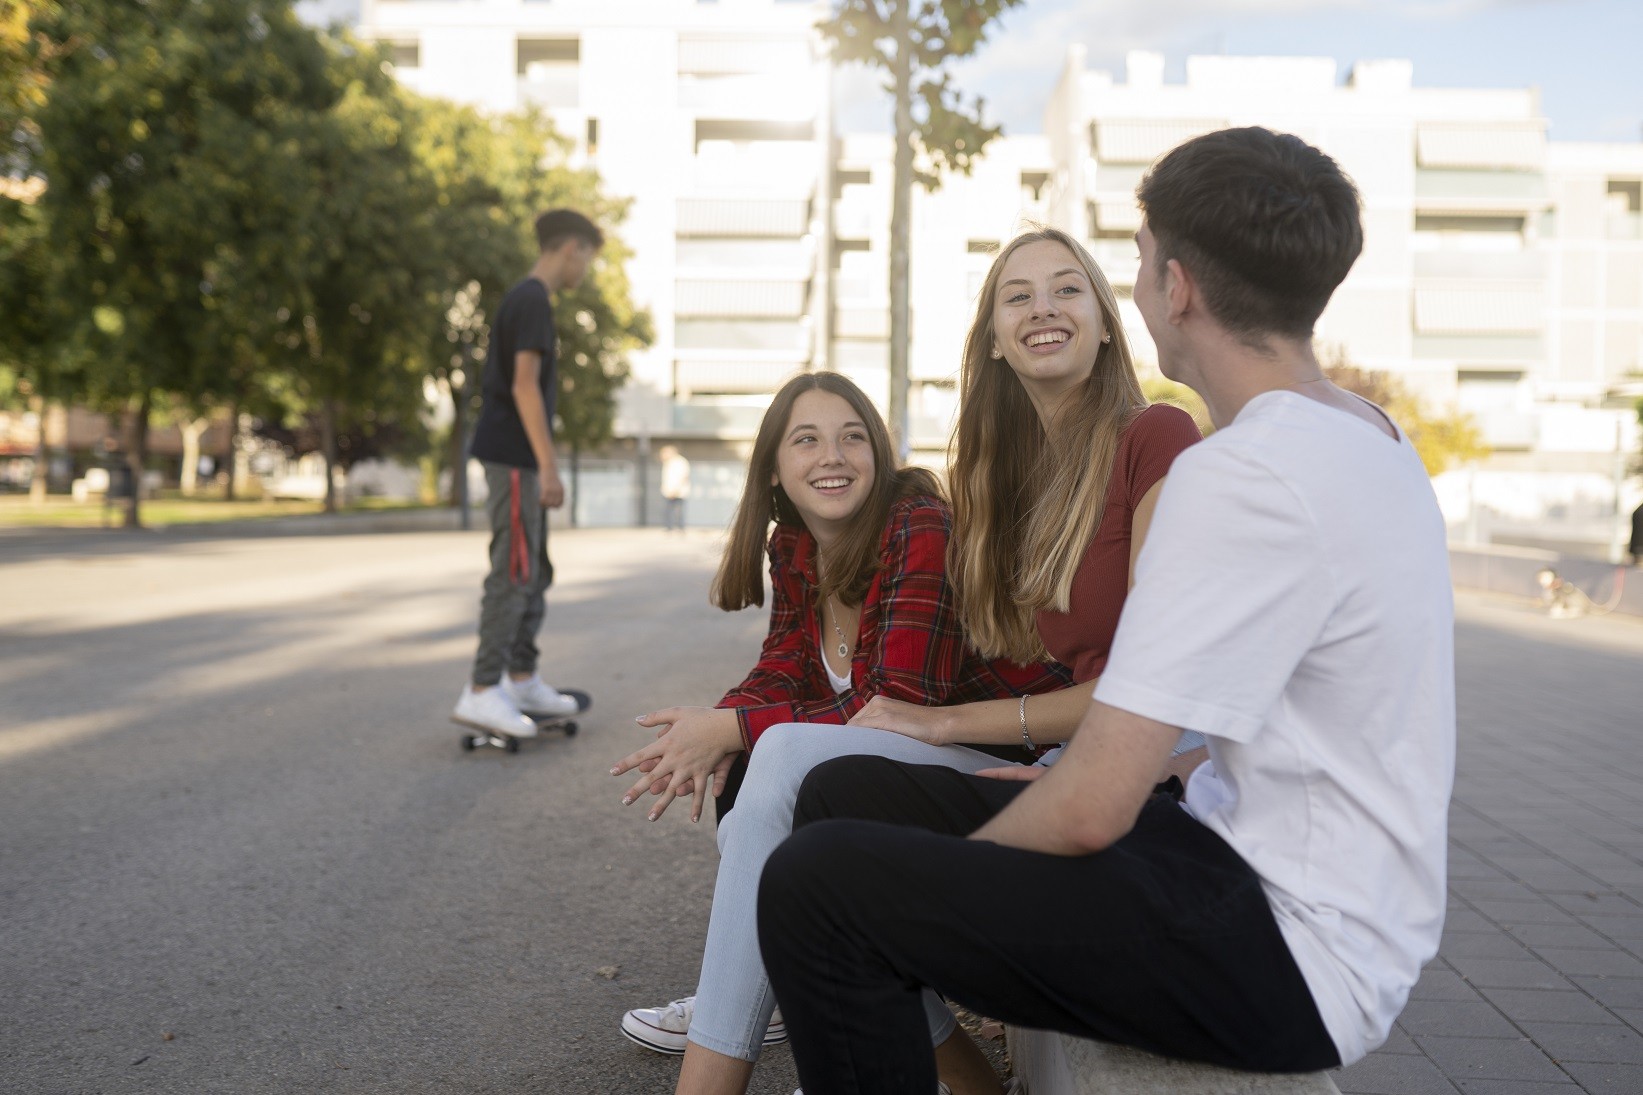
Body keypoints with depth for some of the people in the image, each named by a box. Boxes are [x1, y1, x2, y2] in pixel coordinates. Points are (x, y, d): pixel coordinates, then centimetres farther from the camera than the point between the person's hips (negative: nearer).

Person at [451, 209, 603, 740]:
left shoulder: (524, 299, 18)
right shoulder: (533, 301, -12)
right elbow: (524, 386, -20)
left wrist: (542, 464, 22)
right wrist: (548, 465, -21)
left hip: (518, 460, 10)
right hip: (514, 458, -10)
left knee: (535, 575, 14)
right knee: (513, 574, -9)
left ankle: (522, 681, 21)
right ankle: (480, 692, -6)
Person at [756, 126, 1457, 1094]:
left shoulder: (1248, 476, -23)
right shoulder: (1370, 435, 10)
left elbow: (1092, 810, -23)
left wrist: (954, 863, -3)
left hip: (1291, 954, -10)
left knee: (819, 882, -20)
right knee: (846, 794, 7)